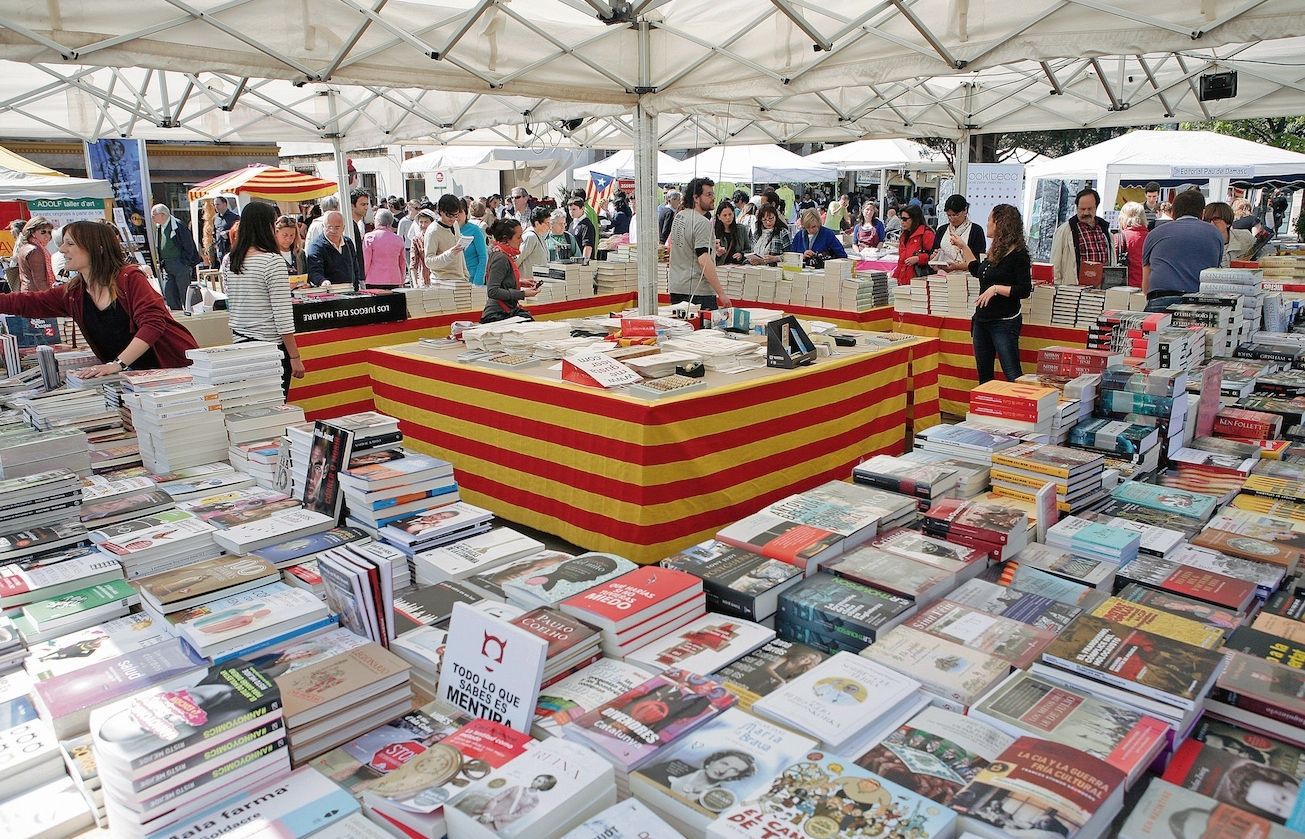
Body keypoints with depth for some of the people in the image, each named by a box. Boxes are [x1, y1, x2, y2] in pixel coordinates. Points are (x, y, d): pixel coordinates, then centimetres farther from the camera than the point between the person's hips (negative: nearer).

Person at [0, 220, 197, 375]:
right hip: (137, 373, 6)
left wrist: (117, 364, -31)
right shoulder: (72, 293, 9)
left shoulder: (129, 278, -13)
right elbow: (24, 303, 12)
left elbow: (153, 323, -24)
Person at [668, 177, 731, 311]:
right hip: (698, 290, -9)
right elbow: (704, 261, -23)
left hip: (675, 288, 9)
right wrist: (721, 293, -23)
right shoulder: (702, 223, -15)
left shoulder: (678, 216, 12)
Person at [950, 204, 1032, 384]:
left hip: (1004, 322, -9)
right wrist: (963, 247, 28)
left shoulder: (1018, 254, -13)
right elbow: (978, 271, 28)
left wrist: (996, 289, -23)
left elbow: (1025, 290, -18)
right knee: (984, 375, 14)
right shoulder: (996, 251, 11)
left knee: (1013, 375, -9)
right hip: (982, 320, 9)